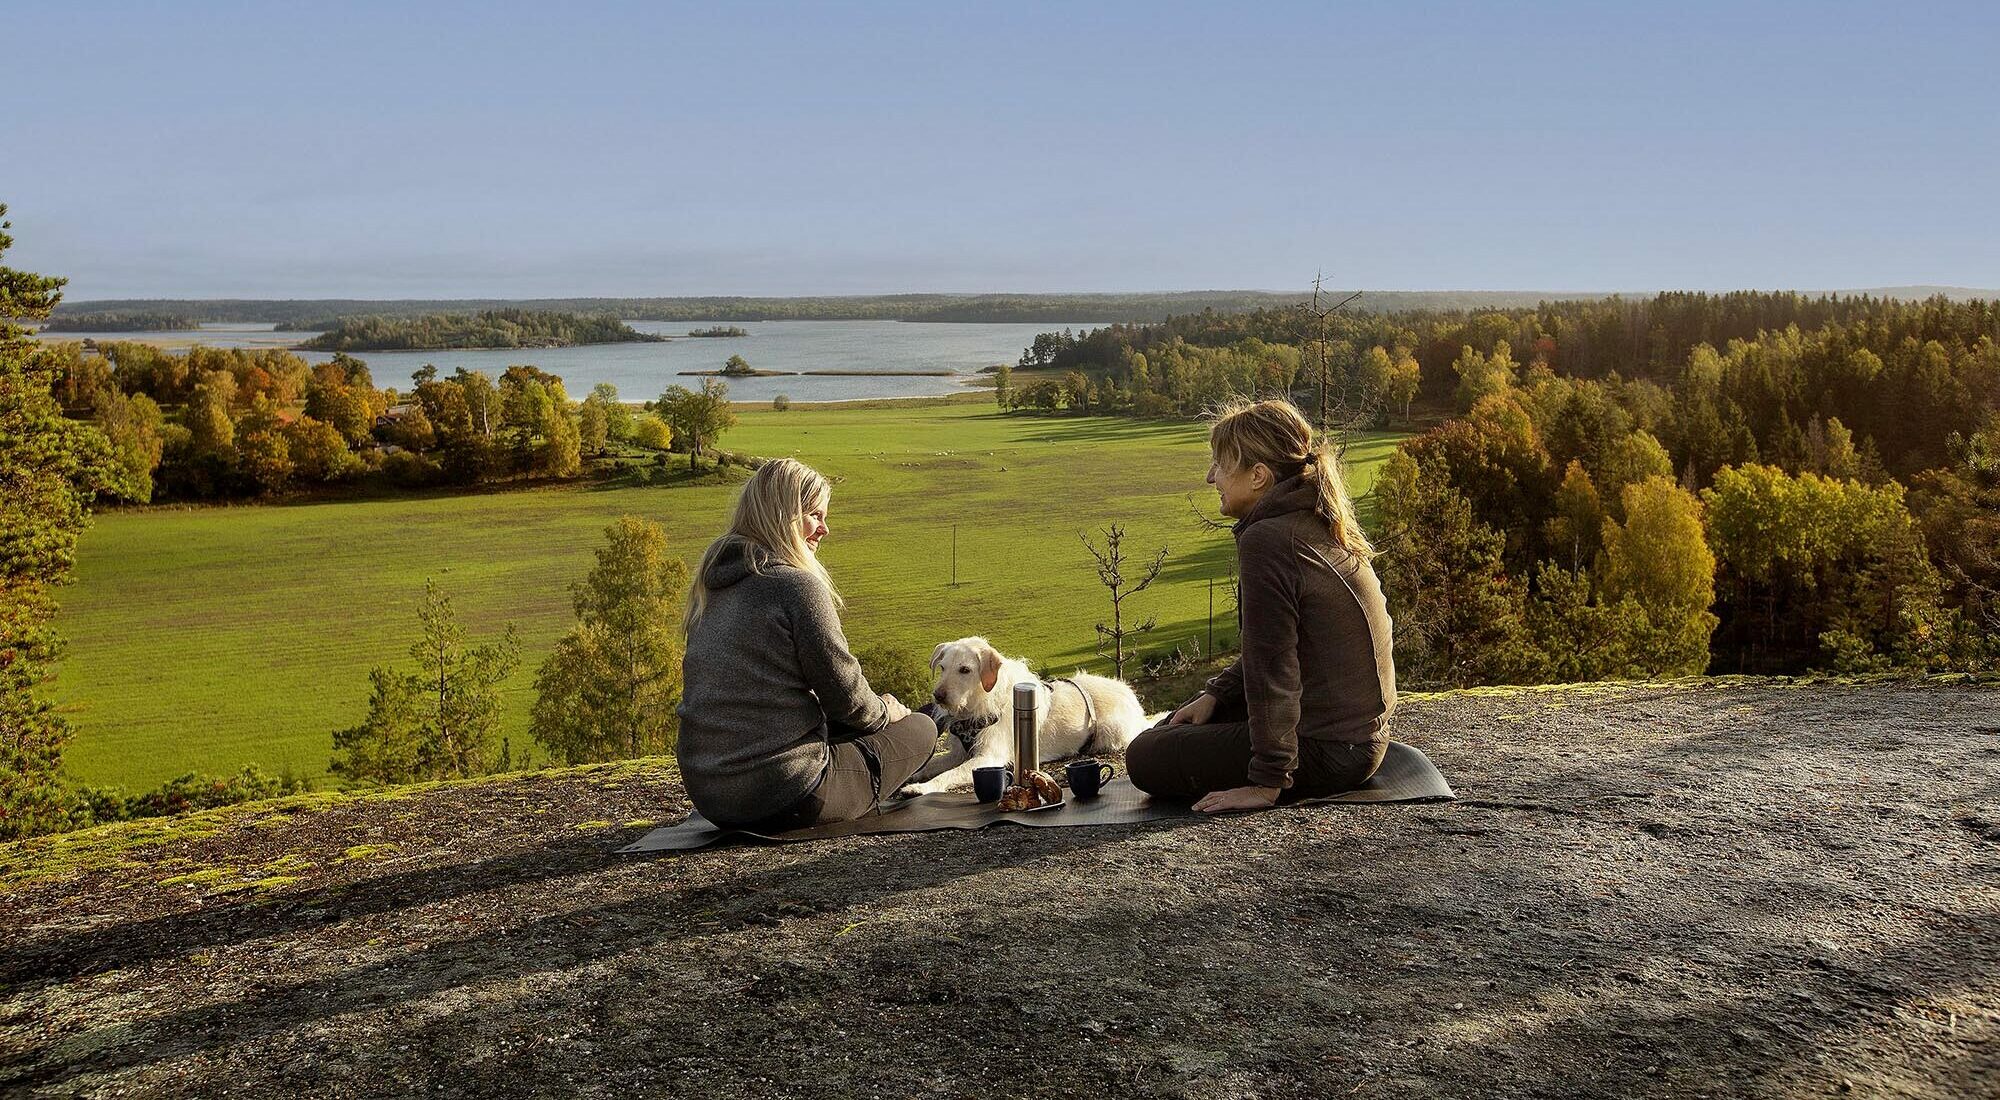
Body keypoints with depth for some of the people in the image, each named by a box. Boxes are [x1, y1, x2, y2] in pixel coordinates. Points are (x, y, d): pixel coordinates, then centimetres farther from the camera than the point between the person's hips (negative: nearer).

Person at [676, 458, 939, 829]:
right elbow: (845, 693, -10)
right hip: (785, 798, -8)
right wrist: (885, 711, 13)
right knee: (921, 728, 11)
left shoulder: (711, 588, 11)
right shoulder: (797, 586, -15)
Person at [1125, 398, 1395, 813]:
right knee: (1177, 727, 24)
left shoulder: (1266, 540, -23)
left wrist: (1268, 783, -17)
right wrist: (1214, 693, 10)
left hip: (1325, 749, -10)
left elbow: (1273, 666, -22)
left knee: (1145, 758, -3)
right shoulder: (1321, 526, 8)